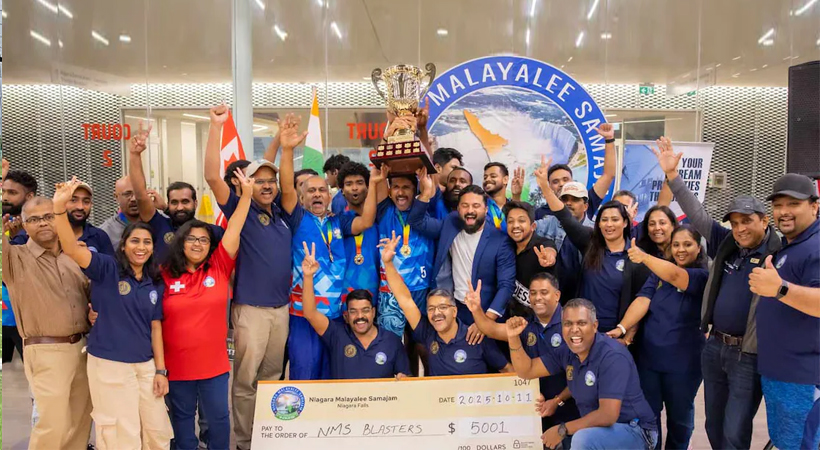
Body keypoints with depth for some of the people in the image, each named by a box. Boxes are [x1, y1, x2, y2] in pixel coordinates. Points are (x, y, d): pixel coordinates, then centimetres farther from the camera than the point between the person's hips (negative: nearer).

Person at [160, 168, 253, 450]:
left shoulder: (219, 268, -2)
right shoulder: (165, 275, -3)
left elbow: (233, 231, -9)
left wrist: (247, 194, -15)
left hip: (214, 363, 1)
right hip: (177, 364, 0)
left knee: (218, 417, 10)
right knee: (182, 417, 15)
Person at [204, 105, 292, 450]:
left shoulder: (280, 213, 9)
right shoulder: (240, 210, -5)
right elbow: (213, 176, -18)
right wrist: (216, 126, -23)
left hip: (282, 307, 5)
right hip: (251, 308, -5)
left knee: (272, 376, 17)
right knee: (245, 379, 3)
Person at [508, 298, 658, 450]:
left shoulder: (612, 356, -24)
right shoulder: (567, 352, 0)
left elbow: (607, 415, -30)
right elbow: (527, 371, 6)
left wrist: (562, 429, -22)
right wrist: (514, 338, -9)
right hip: (597, 428, 8)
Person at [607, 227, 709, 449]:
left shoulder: (703, 276, -9)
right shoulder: (659, 273, 5)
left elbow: (675, 276, -31)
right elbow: (642, 300, -9)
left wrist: (644, 257, -49)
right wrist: (621, 327, -26)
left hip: (683, 361, -3)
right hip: (649, 356, 3)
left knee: (679, 416, 14)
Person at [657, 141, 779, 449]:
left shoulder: (778, 252, -9)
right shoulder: (727, 245, 6)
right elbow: (697, 215, 8)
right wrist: (672, 175, 4)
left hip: (750, 356, -6)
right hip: (714, 347, 6)